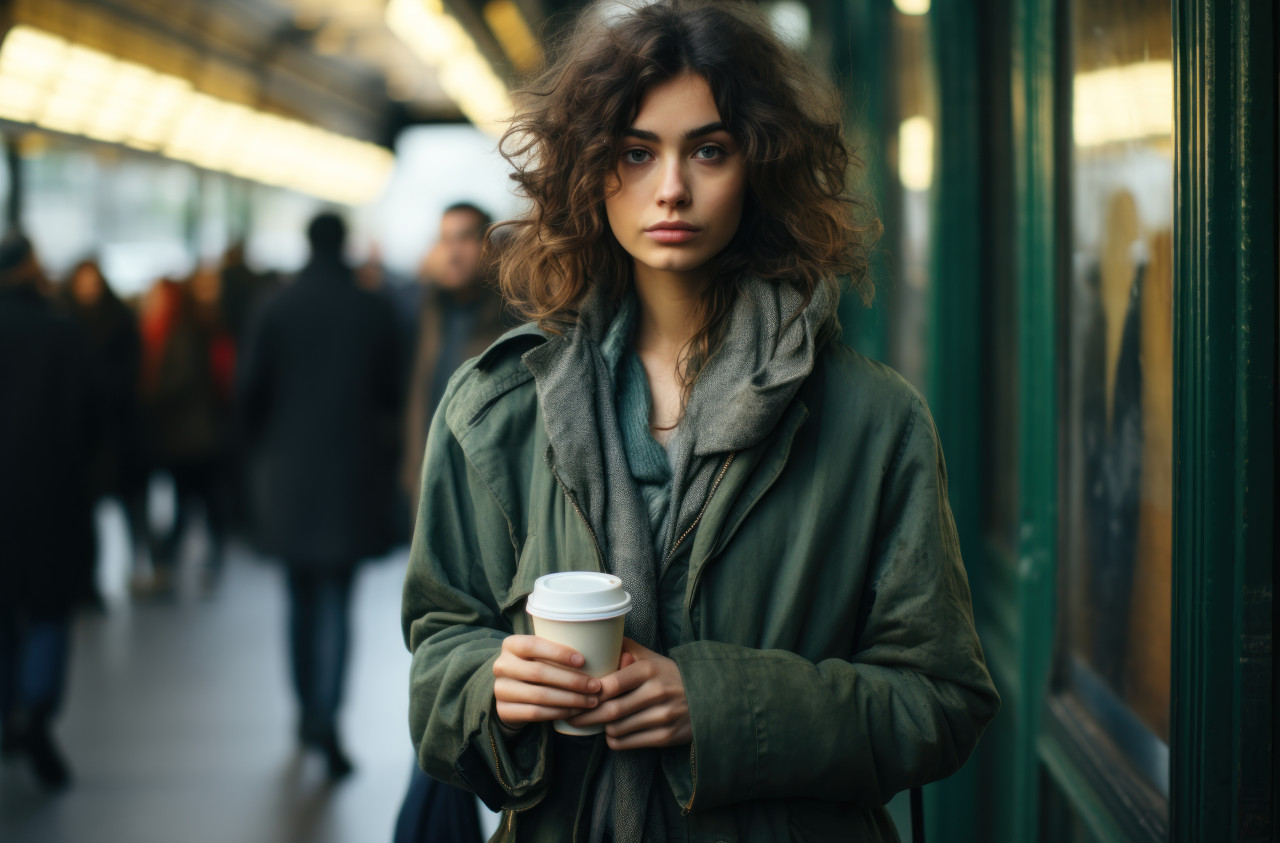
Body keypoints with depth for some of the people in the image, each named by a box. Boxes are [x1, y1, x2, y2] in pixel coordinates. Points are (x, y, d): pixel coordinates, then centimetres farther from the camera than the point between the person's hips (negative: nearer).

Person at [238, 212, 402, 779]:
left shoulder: (276, 311, -3)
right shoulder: (373, 311, -5)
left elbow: (250, 389, -2)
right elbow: (391, 393, -1)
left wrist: (261, 451, 12)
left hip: (288, 469, 2)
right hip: (351, 471, -1)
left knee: (301, 593, 16)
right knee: (336, 596, -1)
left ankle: (307, 711, 25)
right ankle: (325, 716, -17)